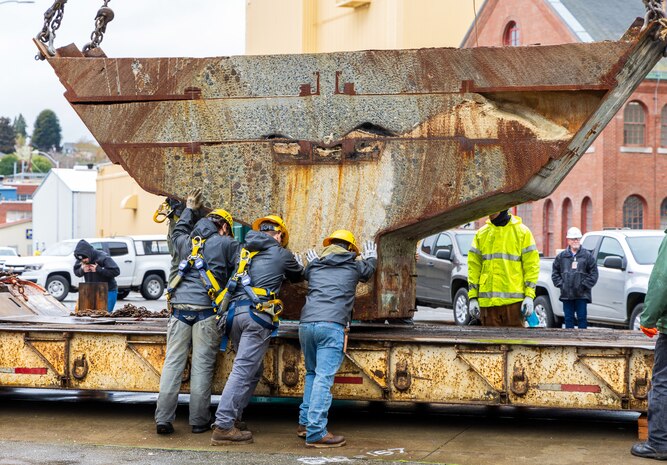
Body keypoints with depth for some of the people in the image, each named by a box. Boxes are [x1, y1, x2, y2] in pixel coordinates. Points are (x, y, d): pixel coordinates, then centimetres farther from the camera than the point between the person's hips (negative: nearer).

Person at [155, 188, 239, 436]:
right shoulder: (227, 244, 5)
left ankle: (163, 419, 1)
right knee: (202, 367, 0)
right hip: (206, 309, -4)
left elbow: (177, 232, 43)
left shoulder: (186, 241, 20)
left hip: (179, 307, 4)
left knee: (172, 363, 4)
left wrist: (189, 209, 55)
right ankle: (199, 422, 4)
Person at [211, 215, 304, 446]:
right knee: (243, 370, -10)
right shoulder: (281, 254, 10)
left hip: (234, 312, 6)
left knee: (252, 369, 18)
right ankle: (223, 427, -15)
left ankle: (233, 418, 15)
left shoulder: (243, 250, 21)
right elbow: (298, 276, 28)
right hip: (257, 314, -6)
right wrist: (299, 265, 50)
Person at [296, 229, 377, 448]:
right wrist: (371, 256, 60)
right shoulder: (354, 266, 15)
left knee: (312, 373, 22)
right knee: (323, 378, -9)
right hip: (332, 325, -5)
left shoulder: (314, 265, 22)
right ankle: (315, 434, -15)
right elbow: (368, 269, 38)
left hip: (306, 323, 5)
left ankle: (304, 423, 21)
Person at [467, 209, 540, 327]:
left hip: (514, 300, -3)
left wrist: (529, 296, -7)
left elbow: (531, 265, 1)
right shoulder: (481, 233, 11)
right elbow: (473, 266, 10)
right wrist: (472, 297, 3)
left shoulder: (522, 231, 3)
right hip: (487, 302, 3)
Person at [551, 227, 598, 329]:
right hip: (566, 294, 2)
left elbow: (594, 273, 1)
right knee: (568, 318, 6)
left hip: (582, 294, -2)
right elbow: (555, 272, 12)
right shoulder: (561, 256, 9)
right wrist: (561, 284, 0)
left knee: (582, 318, -1)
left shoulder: (587, 256, 2)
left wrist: (585, 285, -7)